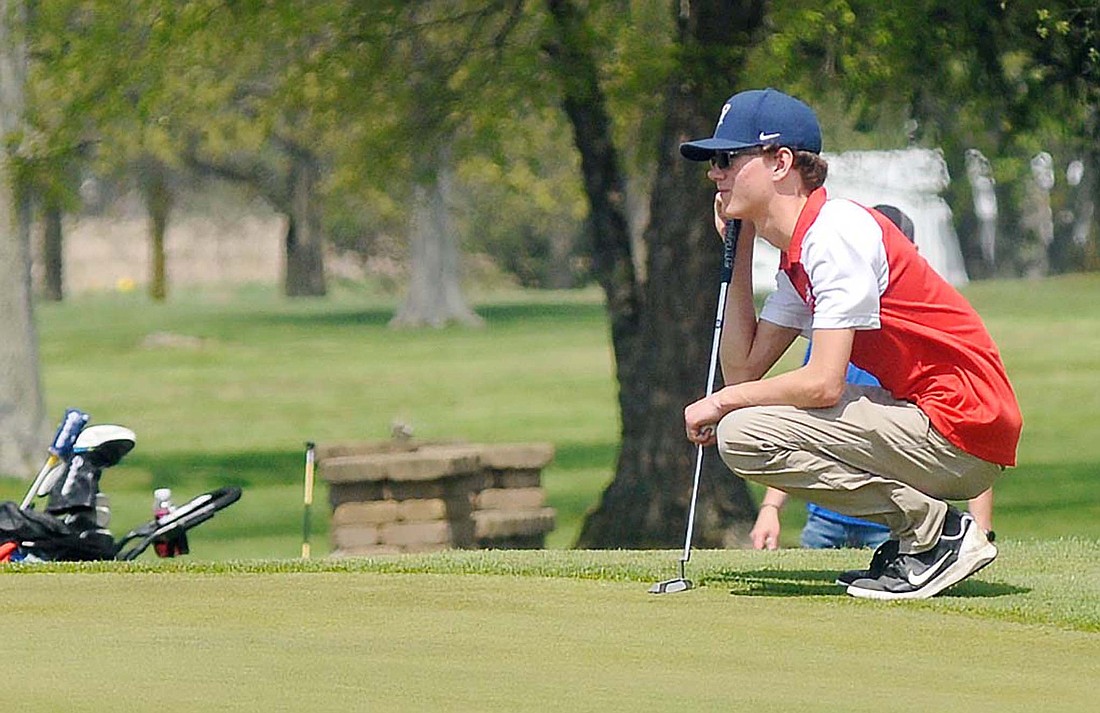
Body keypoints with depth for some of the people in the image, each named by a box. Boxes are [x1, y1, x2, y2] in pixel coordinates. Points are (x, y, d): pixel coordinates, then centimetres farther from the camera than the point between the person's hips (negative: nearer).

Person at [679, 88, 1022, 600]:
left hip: (963, 435, -10)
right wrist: (739, 251, 15)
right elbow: (742, 370, 15)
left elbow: (824, 382, -20)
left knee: (744, 434, -19)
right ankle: (914, 536, 12)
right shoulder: (796, 255, 16)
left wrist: (724, 402, -6)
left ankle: (936, 530, -11)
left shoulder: (837, 232, -14)